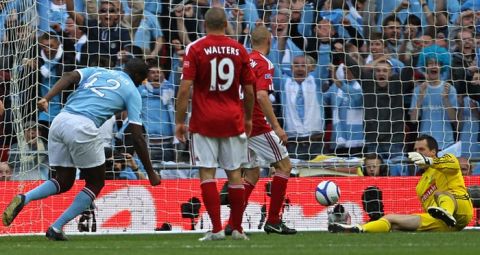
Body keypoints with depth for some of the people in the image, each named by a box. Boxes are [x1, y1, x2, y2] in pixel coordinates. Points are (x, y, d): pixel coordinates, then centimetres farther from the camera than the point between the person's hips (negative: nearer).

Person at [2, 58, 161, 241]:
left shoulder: (96, 72, 27)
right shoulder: (132, 92, 13)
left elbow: (69, 77, 6)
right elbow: (137, 138, 8)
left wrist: (46, 99, -7)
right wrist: (151, 174, 14)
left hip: (60, 121, 5)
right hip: (83, 127, -5)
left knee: (64, 182, 19)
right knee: (96, 183, 14)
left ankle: (23, 199, -8)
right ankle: (56, 229, 4)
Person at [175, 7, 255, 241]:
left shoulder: (195, 49, -5)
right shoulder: (239, 50, 3)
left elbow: (185, 89, -11)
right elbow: (249, 90, 7)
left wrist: (179, 121, -3)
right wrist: (248, 118, 21)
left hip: (204, 121, -2)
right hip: (233, 121, 2)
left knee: (207, 173, -1)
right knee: (234, 173, 9)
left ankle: (217, 229, -9)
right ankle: (237, 229, 14)